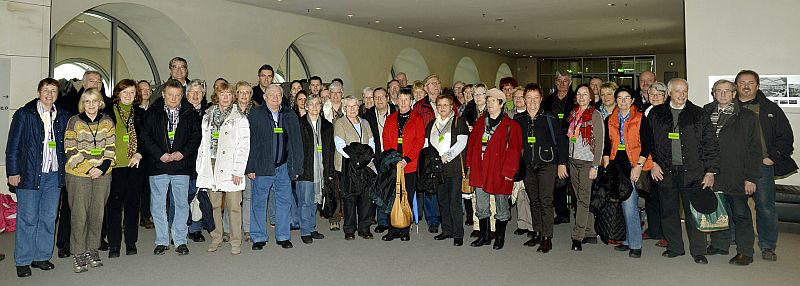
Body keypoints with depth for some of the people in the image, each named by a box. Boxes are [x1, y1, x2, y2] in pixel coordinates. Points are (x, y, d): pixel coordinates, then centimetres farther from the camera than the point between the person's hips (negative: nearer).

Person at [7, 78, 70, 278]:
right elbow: (13, 146, -1)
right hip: (29, 174, -3)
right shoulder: (24, 114, 0)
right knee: (27, 219, 1)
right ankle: (23, 261, 11)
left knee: (49, 219, 9)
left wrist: (65, 169, 6)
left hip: (54, 175, 4)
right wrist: (13, 172, -7)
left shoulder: (63, 117, 10)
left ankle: (42, 257, 19)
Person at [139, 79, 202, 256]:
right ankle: (161, 241, 19)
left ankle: (180, 241, 17)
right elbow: (145, 137, -1)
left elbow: (196, 136, 2)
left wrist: (183, 153, -12)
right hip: (158, 166, 0)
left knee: (181, 204, 5)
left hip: (181, 166, 0)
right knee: (158, 205, 7)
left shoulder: (190, 114, 4)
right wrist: (160, 154, -11)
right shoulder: (152, 113, 3)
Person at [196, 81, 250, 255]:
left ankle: (236, 242, 7)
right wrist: (200, 166, 8)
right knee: (214, 205, 10)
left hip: (230, 166, -4)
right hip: (211, 165, 4)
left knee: (233, 206, -2)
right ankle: (216, 239, 22)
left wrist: (238, 170, -13)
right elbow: (203, 141, 14)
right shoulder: (208, 116, 13)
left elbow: (243, 146, -7)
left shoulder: (239, 118, -3)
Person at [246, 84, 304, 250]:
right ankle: (259, 238, 17)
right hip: (262, 167, -2)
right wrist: (249, 167, -9)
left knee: (284, 202, 8)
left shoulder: (290, 116, 9)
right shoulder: (255, 115, 0)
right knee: (259, 203, 5)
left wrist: (296, 167, 5)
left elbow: (296, 143, 10)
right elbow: (249, 143, -3)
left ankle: (283, 237, 20)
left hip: (284, 167, 3)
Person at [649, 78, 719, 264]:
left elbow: (710, 145, 3)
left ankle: (698, 251, 13)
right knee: (669, 211, 9)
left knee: (694, 211, 1)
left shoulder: (699, 115, 5)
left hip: (692, 172, -1)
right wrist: (653, 162, -2)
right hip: (665, 171, 2)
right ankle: (674, 247, 23)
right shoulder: (656, 114, 8)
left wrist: (710, 172, -3)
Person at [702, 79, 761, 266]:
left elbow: (755, 150, -3)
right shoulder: (706, 115, 8)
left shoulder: (747, 117, -1)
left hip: (736, 176, -3)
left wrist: (751, 177, -8)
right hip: (712, 175, 4)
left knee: (740, 213, 2)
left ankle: (745, 252, 13)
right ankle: (719, 245, 28)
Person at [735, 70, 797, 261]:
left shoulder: (770, 109, 9)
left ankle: (767, 246, 12)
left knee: (766, 207, 0)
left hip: (762, 166, 0)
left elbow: (786, 137, 10)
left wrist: (773, 157, 0)